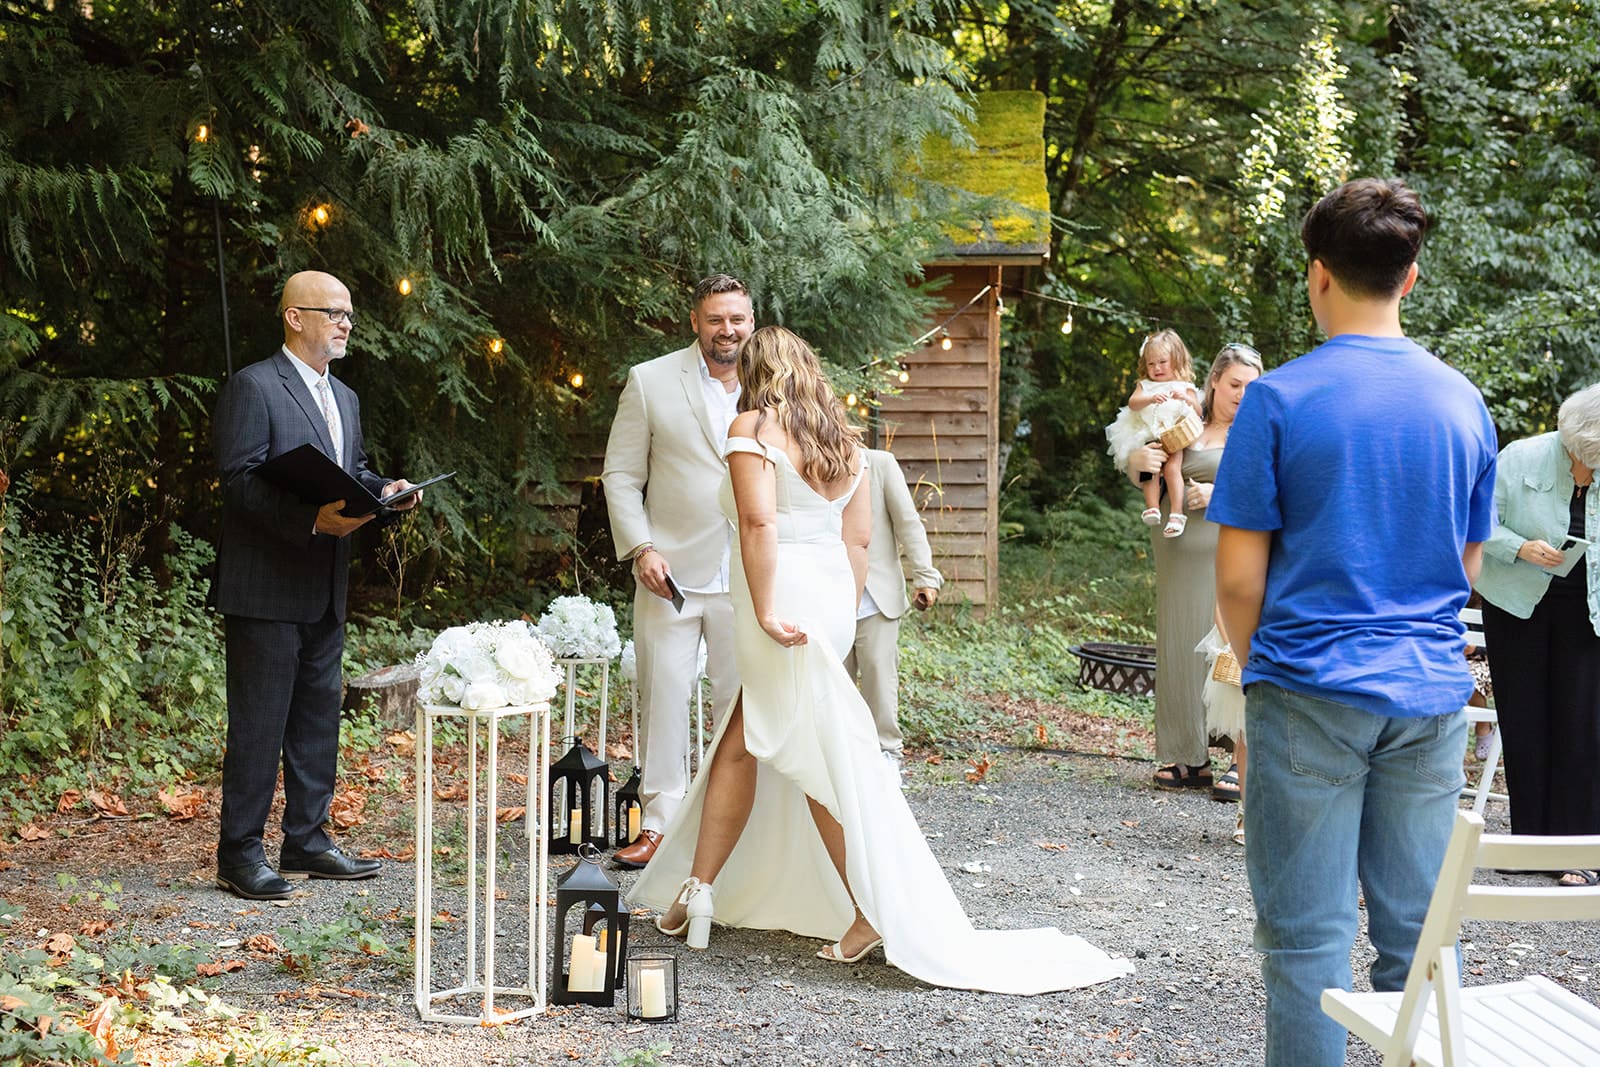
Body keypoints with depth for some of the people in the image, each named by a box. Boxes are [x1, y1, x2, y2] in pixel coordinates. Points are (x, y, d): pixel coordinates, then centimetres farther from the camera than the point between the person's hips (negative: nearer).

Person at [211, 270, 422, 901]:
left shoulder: (343, 397, 19)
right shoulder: (253, 387, -9)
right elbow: (240, 479, -17)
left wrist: (384, 490, 3)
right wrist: (310, 520, -27)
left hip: (325, 589, 9)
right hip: (265, 585, -9)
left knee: (319, 717, 12)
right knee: (259, 722, -4)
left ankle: (307, 841, 21)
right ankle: (240, 853, 3)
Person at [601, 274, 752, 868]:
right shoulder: (651, 382, 2)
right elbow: (621, 477, 3)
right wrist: (641, 547, -10)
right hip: (671, 573, -1)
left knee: (742, 703, 6)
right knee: (663, 698, -1)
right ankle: (659, 823, 6)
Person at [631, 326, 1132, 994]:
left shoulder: (752, 427, -7)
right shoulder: (841, 438, 14)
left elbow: (758, 519, -20)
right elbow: (858, 536, 13)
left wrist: (765, 612, -20)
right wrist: (842, 615, 18)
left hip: (784, 594, -7)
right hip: (833, 594, 7)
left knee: (823, 762, -3)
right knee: (740, 743, 13)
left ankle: (876, 914, 1)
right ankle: (697, 890, 16)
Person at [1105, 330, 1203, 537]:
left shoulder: (1184, 386, 16)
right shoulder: (1145, 385, 20)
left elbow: (1198, 411, 7)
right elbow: (1132, 403, 0)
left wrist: (1186, 398, -12)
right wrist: (1151, 399, -19)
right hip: (1149, 437, 2)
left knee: (1172, 467, -26)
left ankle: (1177, 512, -31)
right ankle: (1152, 507, -31)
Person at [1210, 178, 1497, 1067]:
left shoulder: (1281, 400, -8)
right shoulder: (1463, 401, 6)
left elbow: (1239, 577, -7)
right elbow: (1468, 564, 14)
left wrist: (1255, 665, 9)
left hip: (1314, 696, -4)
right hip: (1431, 695, 4)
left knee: (1309, 935, 2)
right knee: (1420, 932, 10)